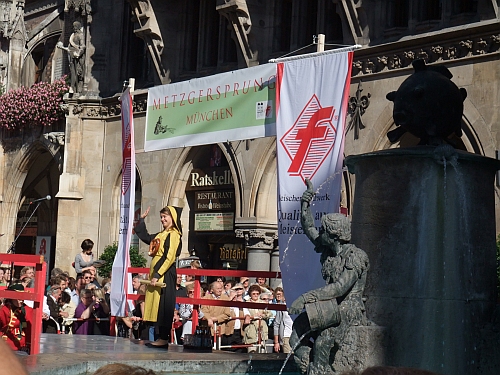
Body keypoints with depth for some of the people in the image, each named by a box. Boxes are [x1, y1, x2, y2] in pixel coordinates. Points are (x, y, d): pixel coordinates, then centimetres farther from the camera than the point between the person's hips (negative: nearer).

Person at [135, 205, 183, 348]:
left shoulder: (173, 235, -10)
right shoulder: (161, 235, 18)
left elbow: (169, 257, -18)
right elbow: (143, 236, 33)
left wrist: (157, 275, -21)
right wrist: (142, 219, 27)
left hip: (165, 275, -9)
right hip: (157, 274, 9)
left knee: (164, 306, -7)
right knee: (157, 307, 9)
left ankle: (164, 339, -4)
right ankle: (162, 337, 13)